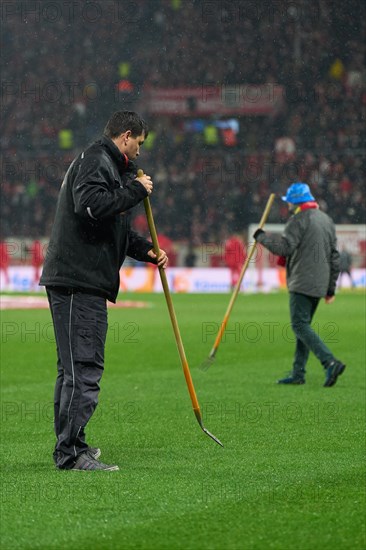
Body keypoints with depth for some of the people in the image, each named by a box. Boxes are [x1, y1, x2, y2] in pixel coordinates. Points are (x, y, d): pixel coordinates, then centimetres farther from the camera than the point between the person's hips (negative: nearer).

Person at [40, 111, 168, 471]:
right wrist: (136, 190, -15)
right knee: (83, 368, -13)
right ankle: (71, 453, -14)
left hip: (87, 283, 11)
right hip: (77, 282, -11)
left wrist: (146, 250, 18)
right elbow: (91, 205, -26)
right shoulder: (95, 161, -8)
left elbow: (116, 228, 32)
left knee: (75, 367, 17)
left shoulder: (110, 166, 26)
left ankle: (70, 445, 25)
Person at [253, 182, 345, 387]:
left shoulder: (299, 220, -9)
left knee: (300, 325, -10)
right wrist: (331, 287, 21)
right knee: (303, 325, 14)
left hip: (302, 284, -9)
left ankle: (331, 362, -24)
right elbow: (334, 257, 18)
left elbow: (285, 247, -19)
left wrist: (262, 237, -5)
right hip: (320, 284, 9)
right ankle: (298, 373, 13)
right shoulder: (327, 220, 18)